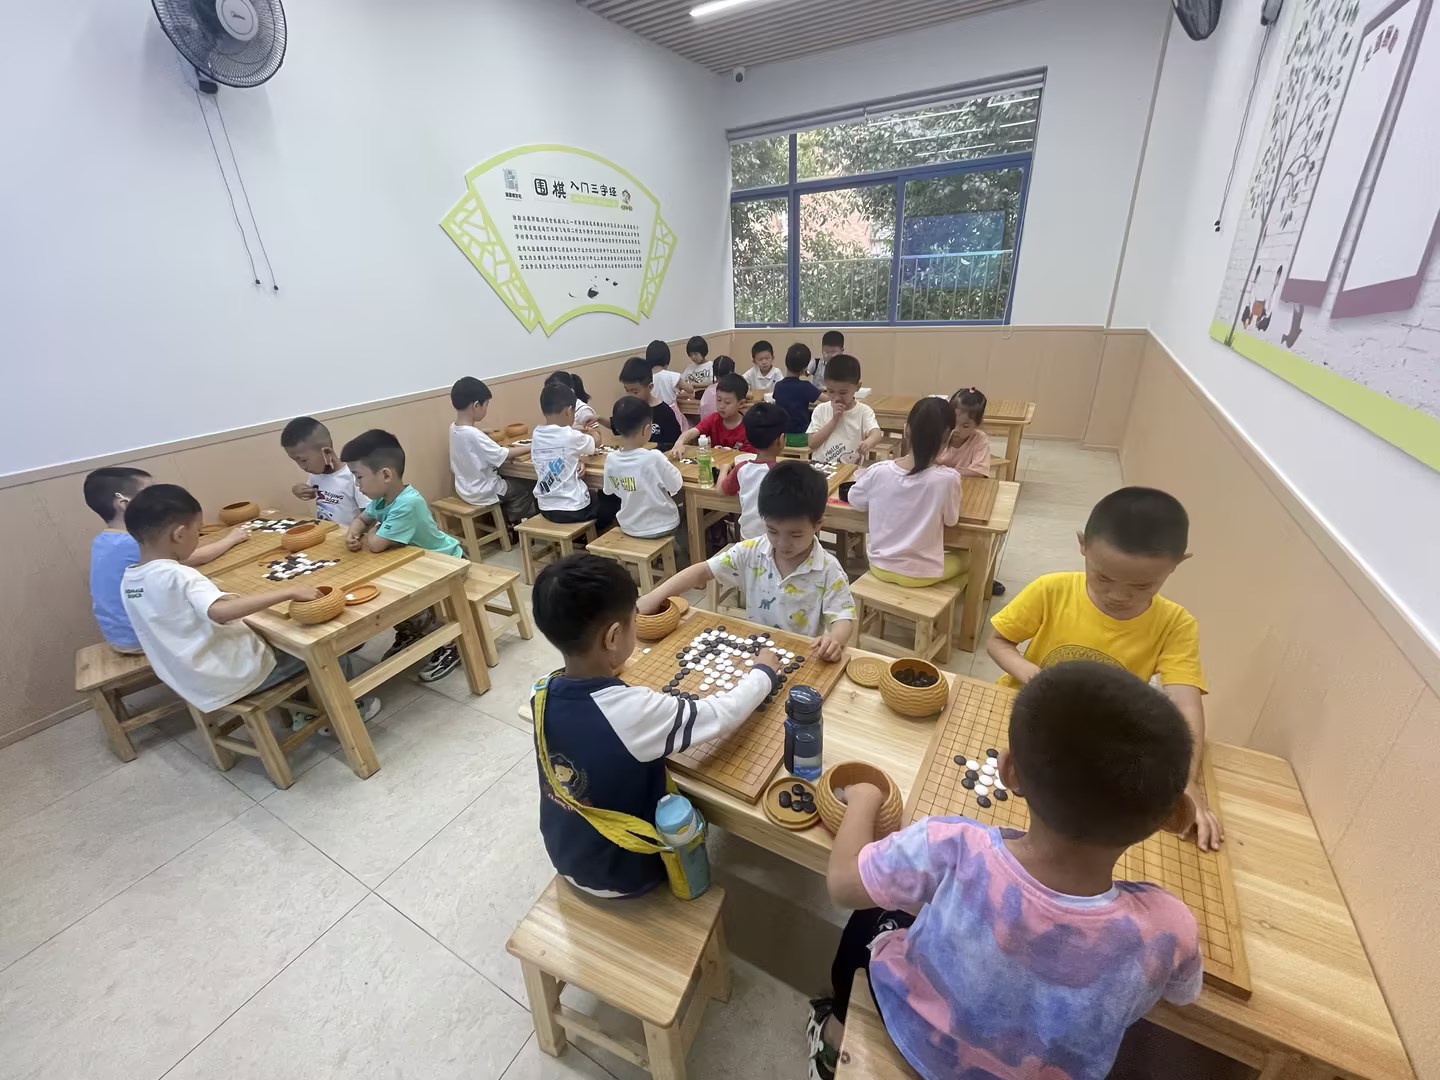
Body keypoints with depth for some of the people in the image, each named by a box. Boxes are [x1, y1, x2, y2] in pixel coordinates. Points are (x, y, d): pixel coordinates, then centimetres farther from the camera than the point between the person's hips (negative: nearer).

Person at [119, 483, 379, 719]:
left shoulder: (129, 580, 0)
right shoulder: (179, 576, -27)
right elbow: (220, 611, -45)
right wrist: (290, 591, -47)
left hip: (190, 682, 9)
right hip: (231, 677, -9)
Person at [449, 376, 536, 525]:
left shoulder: (454, 428, -2)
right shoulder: (473, 434, -28)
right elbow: (503, 455, -22)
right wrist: (530, 447, -10)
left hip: (465, 490, 8)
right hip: (482, 493, -8)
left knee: (510, 481, 26)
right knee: (529, 488, 7)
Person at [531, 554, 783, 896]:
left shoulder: (542, 693, -19)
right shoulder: (633, 711, -37)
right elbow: (724, 714, -24)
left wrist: (606, 674, -9)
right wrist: (764, 671, -9)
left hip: (565, 857, 5)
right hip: (622, 874, -5)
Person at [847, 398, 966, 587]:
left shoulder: (878, 471, -15)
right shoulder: (947, 478, -21)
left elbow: (855, 501, 3)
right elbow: (951, 519, -3)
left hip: (879, 566, 1)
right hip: (920, 574, -1)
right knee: (965, 557, 28)